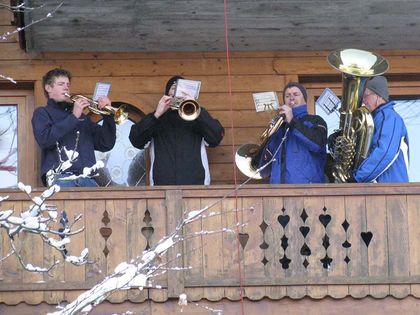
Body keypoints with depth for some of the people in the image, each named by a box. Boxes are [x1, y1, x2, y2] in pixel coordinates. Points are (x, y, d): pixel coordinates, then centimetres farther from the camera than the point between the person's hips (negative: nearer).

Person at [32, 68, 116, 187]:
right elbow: (44, 140, -7)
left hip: (87, 178, 4)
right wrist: (73, 117, -6)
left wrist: (108, 115, 8)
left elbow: (106, 144, 21)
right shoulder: (42, 113, 15)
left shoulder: (81, 116, 29)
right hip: (60, 177, -4)